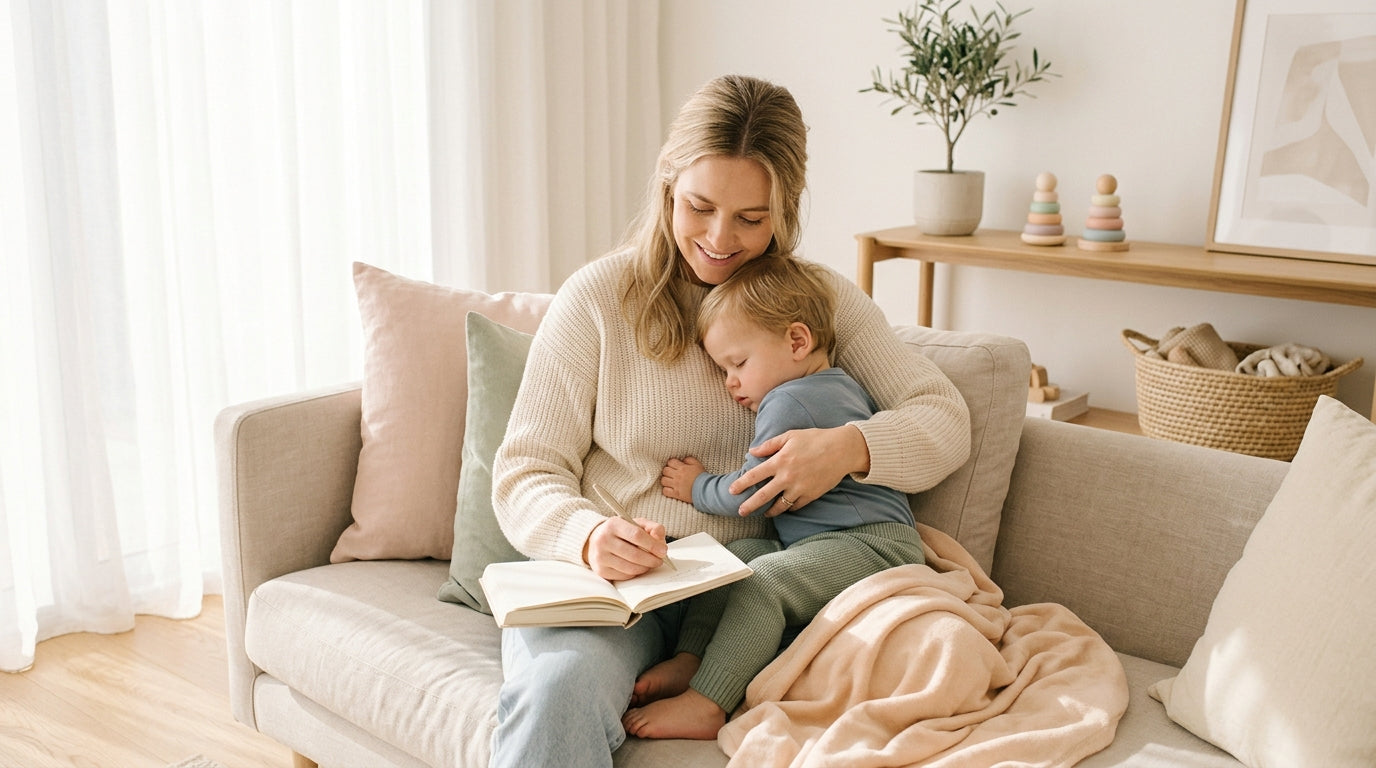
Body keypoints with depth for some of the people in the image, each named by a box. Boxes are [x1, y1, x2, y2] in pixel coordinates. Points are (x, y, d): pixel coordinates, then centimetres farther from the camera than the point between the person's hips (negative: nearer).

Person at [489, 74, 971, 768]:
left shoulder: (823, 299, 9)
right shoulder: (598, 296, 2)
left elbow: (947, 420, 4)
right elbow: (524, 474, 0)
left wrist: (851, 447, -17)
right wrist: (590, 537, -23)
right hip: (608, 577, -3)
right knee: (562, 688, -36)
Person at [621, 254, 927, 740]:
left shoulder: (789, 401, -12)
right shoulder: (843, 386, 20)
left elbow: (748, 494, -11)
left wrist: (697, 488, 6)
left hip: (870, 545, -11)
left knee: (761, 582, -26)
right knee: (732, 557, 3)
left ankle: (703, 706, -28)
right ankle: (688, 661, -7)